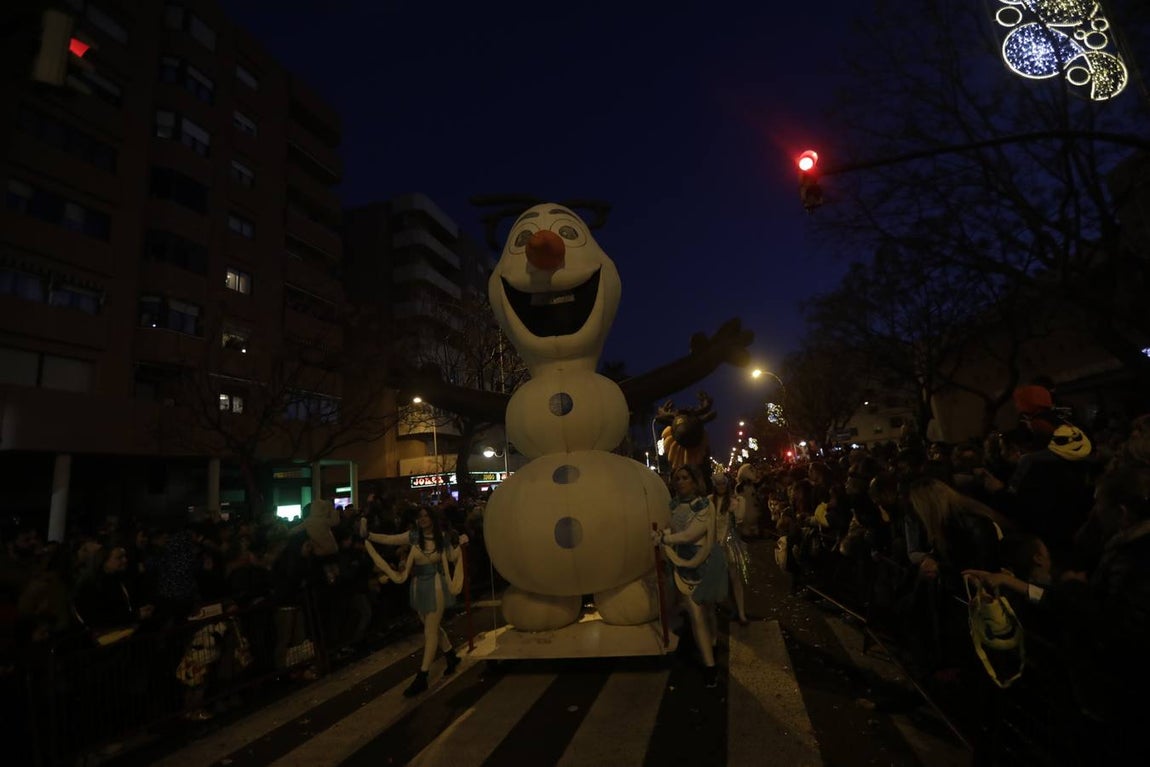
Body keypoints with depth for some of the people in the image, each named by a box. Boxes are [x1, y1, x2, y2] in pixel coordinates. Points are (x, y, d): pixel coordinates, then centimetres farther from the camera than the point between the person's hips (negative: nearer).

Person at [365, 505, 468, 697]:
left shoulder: (442, 537, -5)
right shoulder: (414, 536, -4)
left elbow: (452, 557, 6)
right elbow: (388, 540, -9)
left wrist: (461, 544, -9)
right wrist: (368, 536, -18)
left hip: (436, 586, -3)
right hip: (418, 586, 3)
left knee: (430, 631, -2)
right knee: (433, 627, 17)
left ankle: (422, 677, 3)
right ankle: (451, 656, 39)